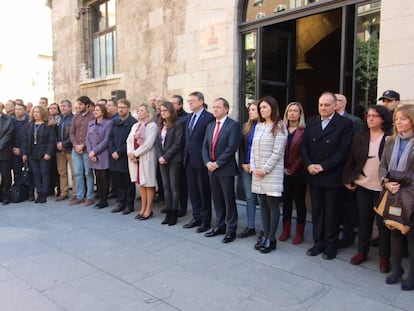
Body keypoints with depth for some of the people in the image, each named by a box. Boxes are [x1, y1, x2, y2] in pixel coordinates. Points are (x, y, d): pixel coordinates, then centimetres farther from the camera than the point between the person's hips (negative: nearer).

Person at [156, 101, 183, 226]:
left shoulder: (177, 124, -8)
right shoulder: (161, 125, 13)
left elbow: (177, 143, -14)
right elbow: (158, 142, 11)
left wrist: (166, 157, -14)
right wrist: (160, 156, -4)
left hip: (173, 160, -7)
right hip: (162, 160, 7)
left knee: (174, 186, -1)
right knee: (166, 186, 9)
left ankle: (174, 214, 7)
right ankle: (168, 212, 16)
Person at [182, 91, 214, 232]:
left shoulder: (209, 117, -11)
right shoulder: (188, 117, 14)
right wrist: (185, 154, 9)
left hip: (201, 160, -7)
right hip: (189, 159, 8)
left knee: (204, 191, 4)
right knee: (192, 190, 14)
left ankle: (205, 220, 16)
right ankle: (197, 217, 27)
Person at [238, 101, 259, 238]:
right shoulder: (246, 127, 11)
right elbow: (241, 147, 11)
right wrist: (243, 164, 1)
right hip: (246, 168, 6)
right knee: (249, 197, 11)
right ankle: (250, 227, 21)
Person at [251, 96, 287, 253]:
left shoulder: (279, 127, -5)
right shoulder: (258, 126, 14)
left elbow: (277, 152, -11)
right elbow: (253, 148, 12)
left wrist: (265, 170, -13)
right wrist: (253, 167, 0)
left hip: (272, 173, -6)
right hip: (257, 173, 6)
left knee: (272, 205, 0)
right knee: (263, 204, 10)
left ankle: (271, 239, 8)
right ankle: (265, 235, 19)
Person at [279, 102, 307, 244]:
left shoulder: (304, 131, -5)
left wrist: (293, 169, -10)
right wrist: (283, 168, -4)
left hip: (298, 172, -4)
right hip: (284, 172, 4)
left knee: (299, 202, 6)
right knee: (286, 201, 12)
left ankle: (299, 233, 16)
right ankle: (286, 230, 23)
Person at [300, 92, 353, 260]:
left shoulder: (345, 124, -5)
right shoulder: (311, 122, 9)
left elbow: (343, 150, -12)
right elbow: (304, 146, 5)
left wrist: (323, 166, -15)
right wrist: (308, 165, -9)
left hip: (332, 176, -4)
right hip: (313, 175, 4)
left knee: (331, 212, 6)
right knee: (316, 211, 11)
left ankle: (331, 245, 20)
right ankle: (318, 242, 23)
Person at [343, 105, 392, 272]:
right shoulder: (359, 136, 5)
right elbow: (351, 159, 7)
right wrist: (347, 179, 3)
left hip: (383, 188, -3)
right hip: (363, 186, 4)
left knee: (382, 222, 5)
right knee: (364, 219, 14)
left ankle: (384, 257, 21)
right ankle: (362, 252, 28)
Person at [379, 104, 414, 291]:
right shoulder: (390, 142, 10)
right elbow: (382, 166, 9)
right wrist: (387, 183, -7)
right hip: (392, 195, 5)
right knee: (395, 232, 13)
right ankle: (396, 268, 26)